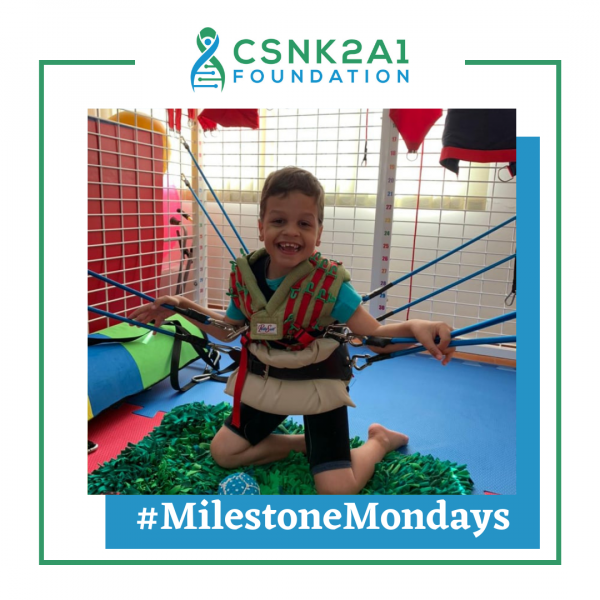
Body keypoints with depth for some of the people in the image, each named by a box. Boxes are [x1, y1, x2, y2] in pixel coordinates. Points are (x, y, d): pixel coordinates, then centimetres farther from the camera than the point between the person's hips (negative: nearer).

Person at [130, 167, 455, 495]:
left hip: (319, 386, -4)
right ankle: (303, 443, 25)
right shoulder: (246, 276, -12)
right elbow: (229, 329, 5)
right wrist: (184, 307, -4)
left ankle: (380, 440, 22)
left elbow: (376, 335, -26)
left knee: (336, 489, -10)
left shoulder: (328, 283, -25)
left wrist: (414, 327, -47)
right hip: (266, 382, 5)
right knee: (223, 452, 11)